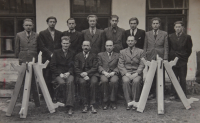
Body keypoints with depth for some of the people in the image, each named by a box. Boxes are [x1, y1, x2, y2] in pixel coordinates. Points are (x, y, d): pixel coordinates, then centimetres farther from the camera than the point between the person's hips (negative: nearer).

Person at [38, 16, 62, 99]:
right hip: (47, 59, -2)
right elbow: (42, 47, 0)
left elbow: (61, 46, 13)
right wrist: (50, 54, -10)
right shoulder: (42, 33, 8)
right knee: (47, 80, -4)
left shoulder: (59, 34, 17)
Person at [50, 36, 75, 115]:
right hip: (58, 74, 0)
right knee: (62, 82, -35)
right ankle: (60, 99, -11)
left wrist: (68, 73, -10)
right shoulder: (56, 52, 10)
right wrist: (60, 74, -10)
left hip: (68, 74, 1)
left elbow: (73, 66, 10)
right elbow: (52, 66, 3)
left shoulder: (72, 53, 15)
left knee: (70, 82, -33)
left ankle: (70, 106, -35)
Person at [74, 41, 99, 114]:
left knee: (94, 82, -33)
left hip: (92, 74, 0)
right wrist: (82, 75, -14)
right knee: (82, 82, -33)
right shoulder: (78, 56, 16)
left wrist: (87, 73, -14)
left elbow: (95, 68, 2)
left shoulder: (94, 56, 14)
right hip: (81, 75, 0)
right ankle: (85, 105, -24)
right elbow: (76, 68, 5)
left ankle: (92, 105, -27)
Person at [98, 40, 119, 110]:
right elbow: (99, 66, 8)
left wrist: (113, 72, -11)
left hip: (113, 74, 0)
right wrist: (104, 72, -10)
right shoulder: (100, 55, 21)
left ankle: (112, 101, -21)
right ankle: (105, 101, -21)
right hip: (104, 74, 0)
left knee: (114, 81, -35)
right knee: (104, 81, -35)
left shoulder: (117, 55, 20)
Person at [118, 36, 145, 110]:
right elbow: (120, 65, 5)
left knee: (136, 81, -33)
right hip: (126, 72, 1)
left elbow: (142, 64, 3)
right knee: (126, 81, -31)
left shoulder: (140, 52, 12)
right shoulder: (122, 52, 15)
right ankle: (128, 102, -23)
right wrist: (126, 73, -11)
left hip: (137, 72, -1)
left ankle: (135, 102, -21)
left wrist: (136, 73, -13)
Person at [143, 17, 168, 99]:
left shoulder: (164, 34, 6)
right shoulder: (147, 34, 10)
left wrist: (165, 59, -3)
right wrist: (145, 58, 3)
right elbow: (145, 47, 11)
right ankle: (152, 93, 13)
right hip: (150, 58, 1)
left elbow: (166, 47, 5)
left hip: (160, 58, -1)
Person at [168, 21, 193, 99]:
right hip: (173, 60, 1)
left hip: (182, 61, -1)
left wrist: (184, 58, 2)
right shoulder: (170, 37, 7)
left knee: (182, 79, 2)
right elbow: (168, 49, 9)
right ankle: (174, 94, 13)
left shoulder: (187, 37, 3)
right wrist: (170, 58, 3)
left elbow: (189, 50, 6)